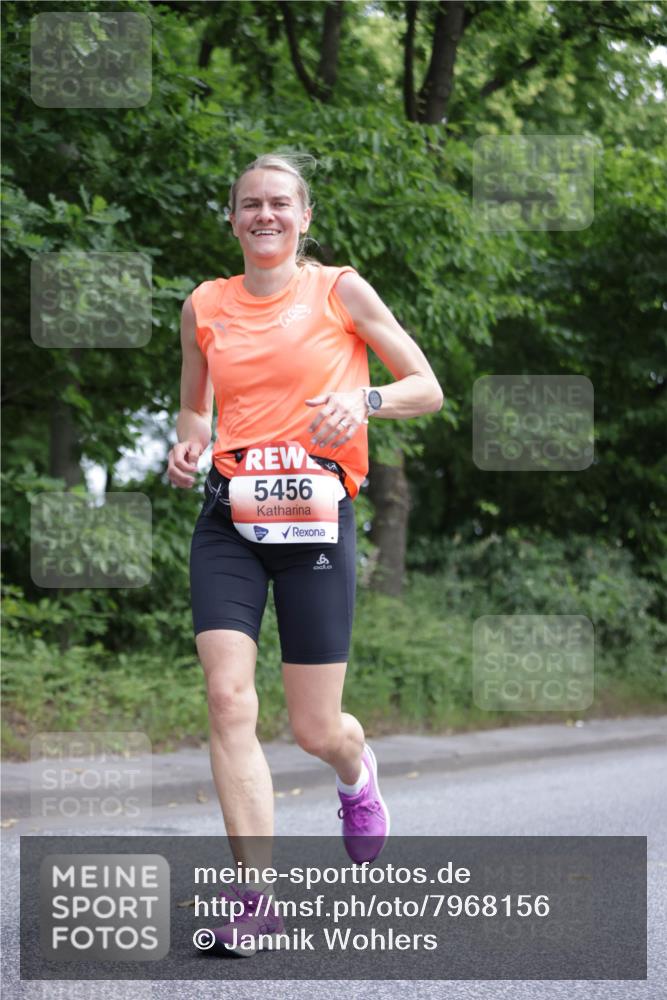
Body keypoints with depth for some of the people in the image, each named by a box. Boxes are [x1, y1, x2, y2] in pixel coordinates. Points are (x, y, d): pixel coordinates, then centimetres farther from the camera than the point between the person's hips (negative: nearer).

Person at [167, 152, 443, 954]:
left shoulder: (340, 291, 3)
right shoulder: (205, 306, 11)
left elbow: (428, 389, 6)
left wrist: (364, 400, -14)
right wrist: (188, 444, 2)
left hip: (316, 517, -2)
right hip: (228, 520, 2)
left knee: (314, 731, 1)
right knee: (228, 700, -15)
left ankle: (356, 773, 40)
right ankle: (256, 895, -8)